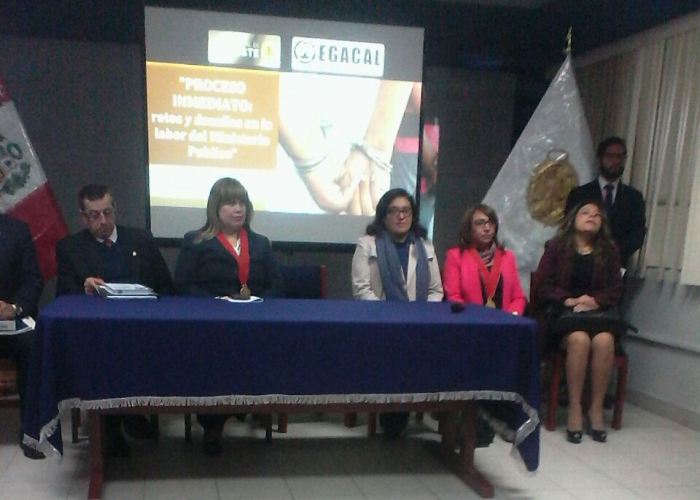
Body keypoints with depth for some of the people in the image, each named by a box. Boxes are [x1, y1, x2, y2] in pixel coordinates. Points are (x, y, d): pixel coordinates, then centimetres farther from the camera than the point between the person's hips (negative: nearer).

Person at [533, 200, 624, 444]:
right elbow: (541, 286, 1)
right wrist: (569, 300, -13)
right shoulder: (556, 247, 6)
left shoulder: (609, 251, 14)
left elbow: (616, 289, 9)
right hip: (563, 311, -2)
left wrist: (595, 300, -11)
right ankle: (574, 408, -24)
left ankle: (596, 408, -18)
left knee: (604, 341, -31)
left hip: (598, 310, 2)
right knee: (579, 339, -35)